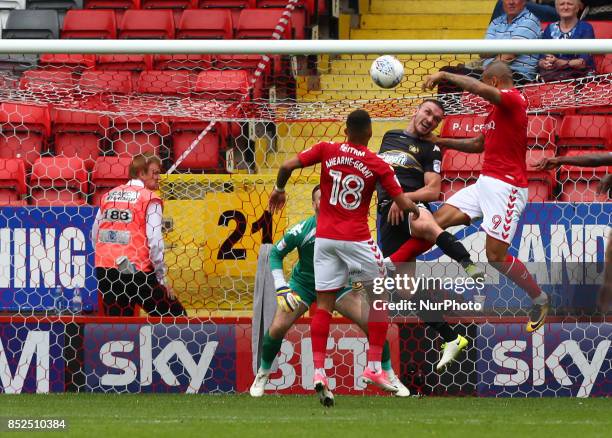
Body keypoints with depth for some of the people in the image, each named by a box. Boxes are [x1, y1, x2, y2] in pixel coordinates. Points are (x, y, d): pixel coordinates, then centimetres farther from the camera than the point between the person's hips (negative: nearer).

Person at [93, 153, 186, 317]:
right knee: (177, 317, 3)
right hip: (136, 271, -6)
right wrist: (161, 279, -3)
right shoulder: (150, 199, -4)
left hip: (105, 271, 6)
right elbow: (155, 242, -10)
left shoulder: (108, 196, 14)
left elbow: (94, 236, 17)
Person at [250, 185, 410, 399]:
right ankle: (262, 375, 12)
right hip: (303, 284, -1)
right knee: (277, 329, -15)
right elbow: (275, 253, -10)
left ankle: (390, 376, 5)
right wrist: (281, 288, -17)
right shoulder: (301, 230, -24)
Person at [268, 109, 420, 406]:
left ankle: (318, 371, -8)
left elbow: (287, 166, -6)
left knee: (324, 304, 4)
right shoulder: (378, 165, -4)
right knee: (380, 296, 14)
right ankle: (374, 367, 8)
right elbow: (403, 204, -4)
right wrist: (416, 210, 19)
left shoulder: (327, 151, 0)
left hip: (324, 237, 2)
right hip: (356, 240, -2)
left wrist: (279, 189, 14)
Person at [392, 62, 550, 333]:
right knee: (437, 221, 1)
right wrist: (442, 142, 26)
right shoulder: (496, 111, 19)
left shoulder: (513, 99, -11)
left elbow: (481, 89, -29)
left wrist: (444, 75, -21)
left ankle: (540, 300, 10)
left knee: (496, 256, -8)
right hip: (485, 183, 9)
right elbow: (478, 144, 31)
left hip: (506, 188, -9)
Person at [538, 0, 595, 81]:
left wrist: (560, 63, -23)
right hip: (553, 73, 3)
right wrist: (544, 64, -17)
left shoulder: (585, 28, 2)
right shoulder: (550, 29, 14)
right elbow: (541, 60, 7)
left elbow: (584, 62, -9)